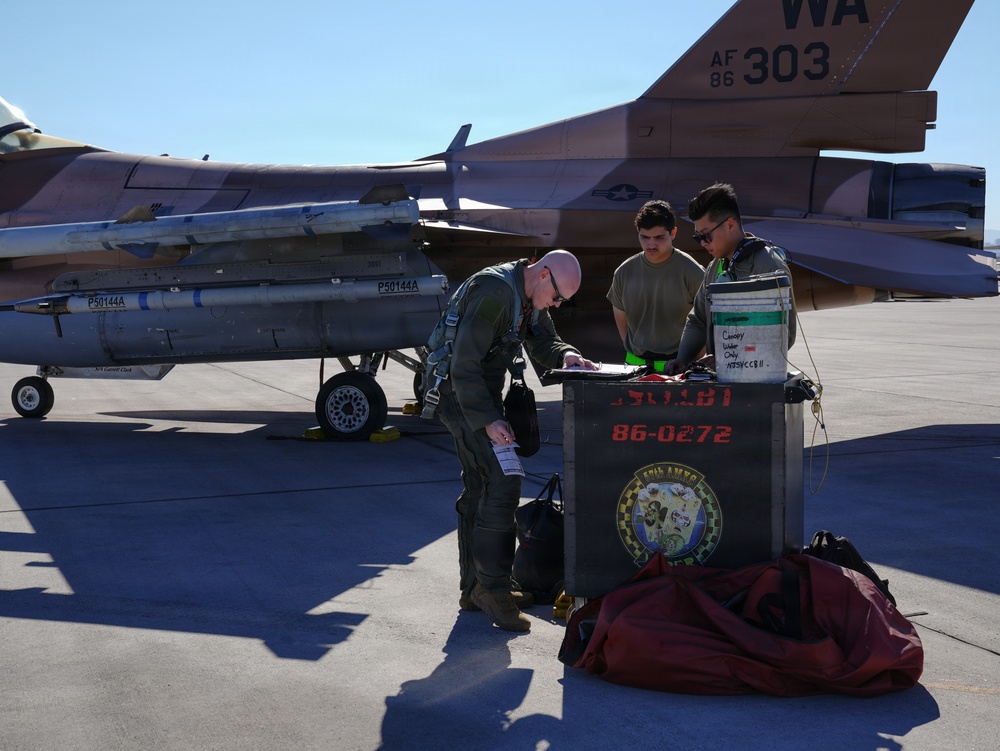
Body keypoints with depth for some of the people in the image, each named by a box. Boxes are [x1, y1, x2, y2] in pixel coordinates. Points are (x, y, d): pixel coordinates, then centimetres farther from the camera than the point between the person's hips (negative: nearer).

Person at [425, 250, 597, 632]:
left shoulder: (529, 298, 8)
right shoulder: (494, 292, -23)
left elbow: (543, 342, 15)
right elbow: (465, 364, -26)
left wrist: (566, 355, -8)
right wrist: (487, 420, -29)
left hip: (481, 392, 11)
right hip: (459, 394, -11)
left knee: (480, 488, 13)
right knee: (503, 482, -16)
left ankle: (475, 589, 22)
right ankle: (492, 589, -10)